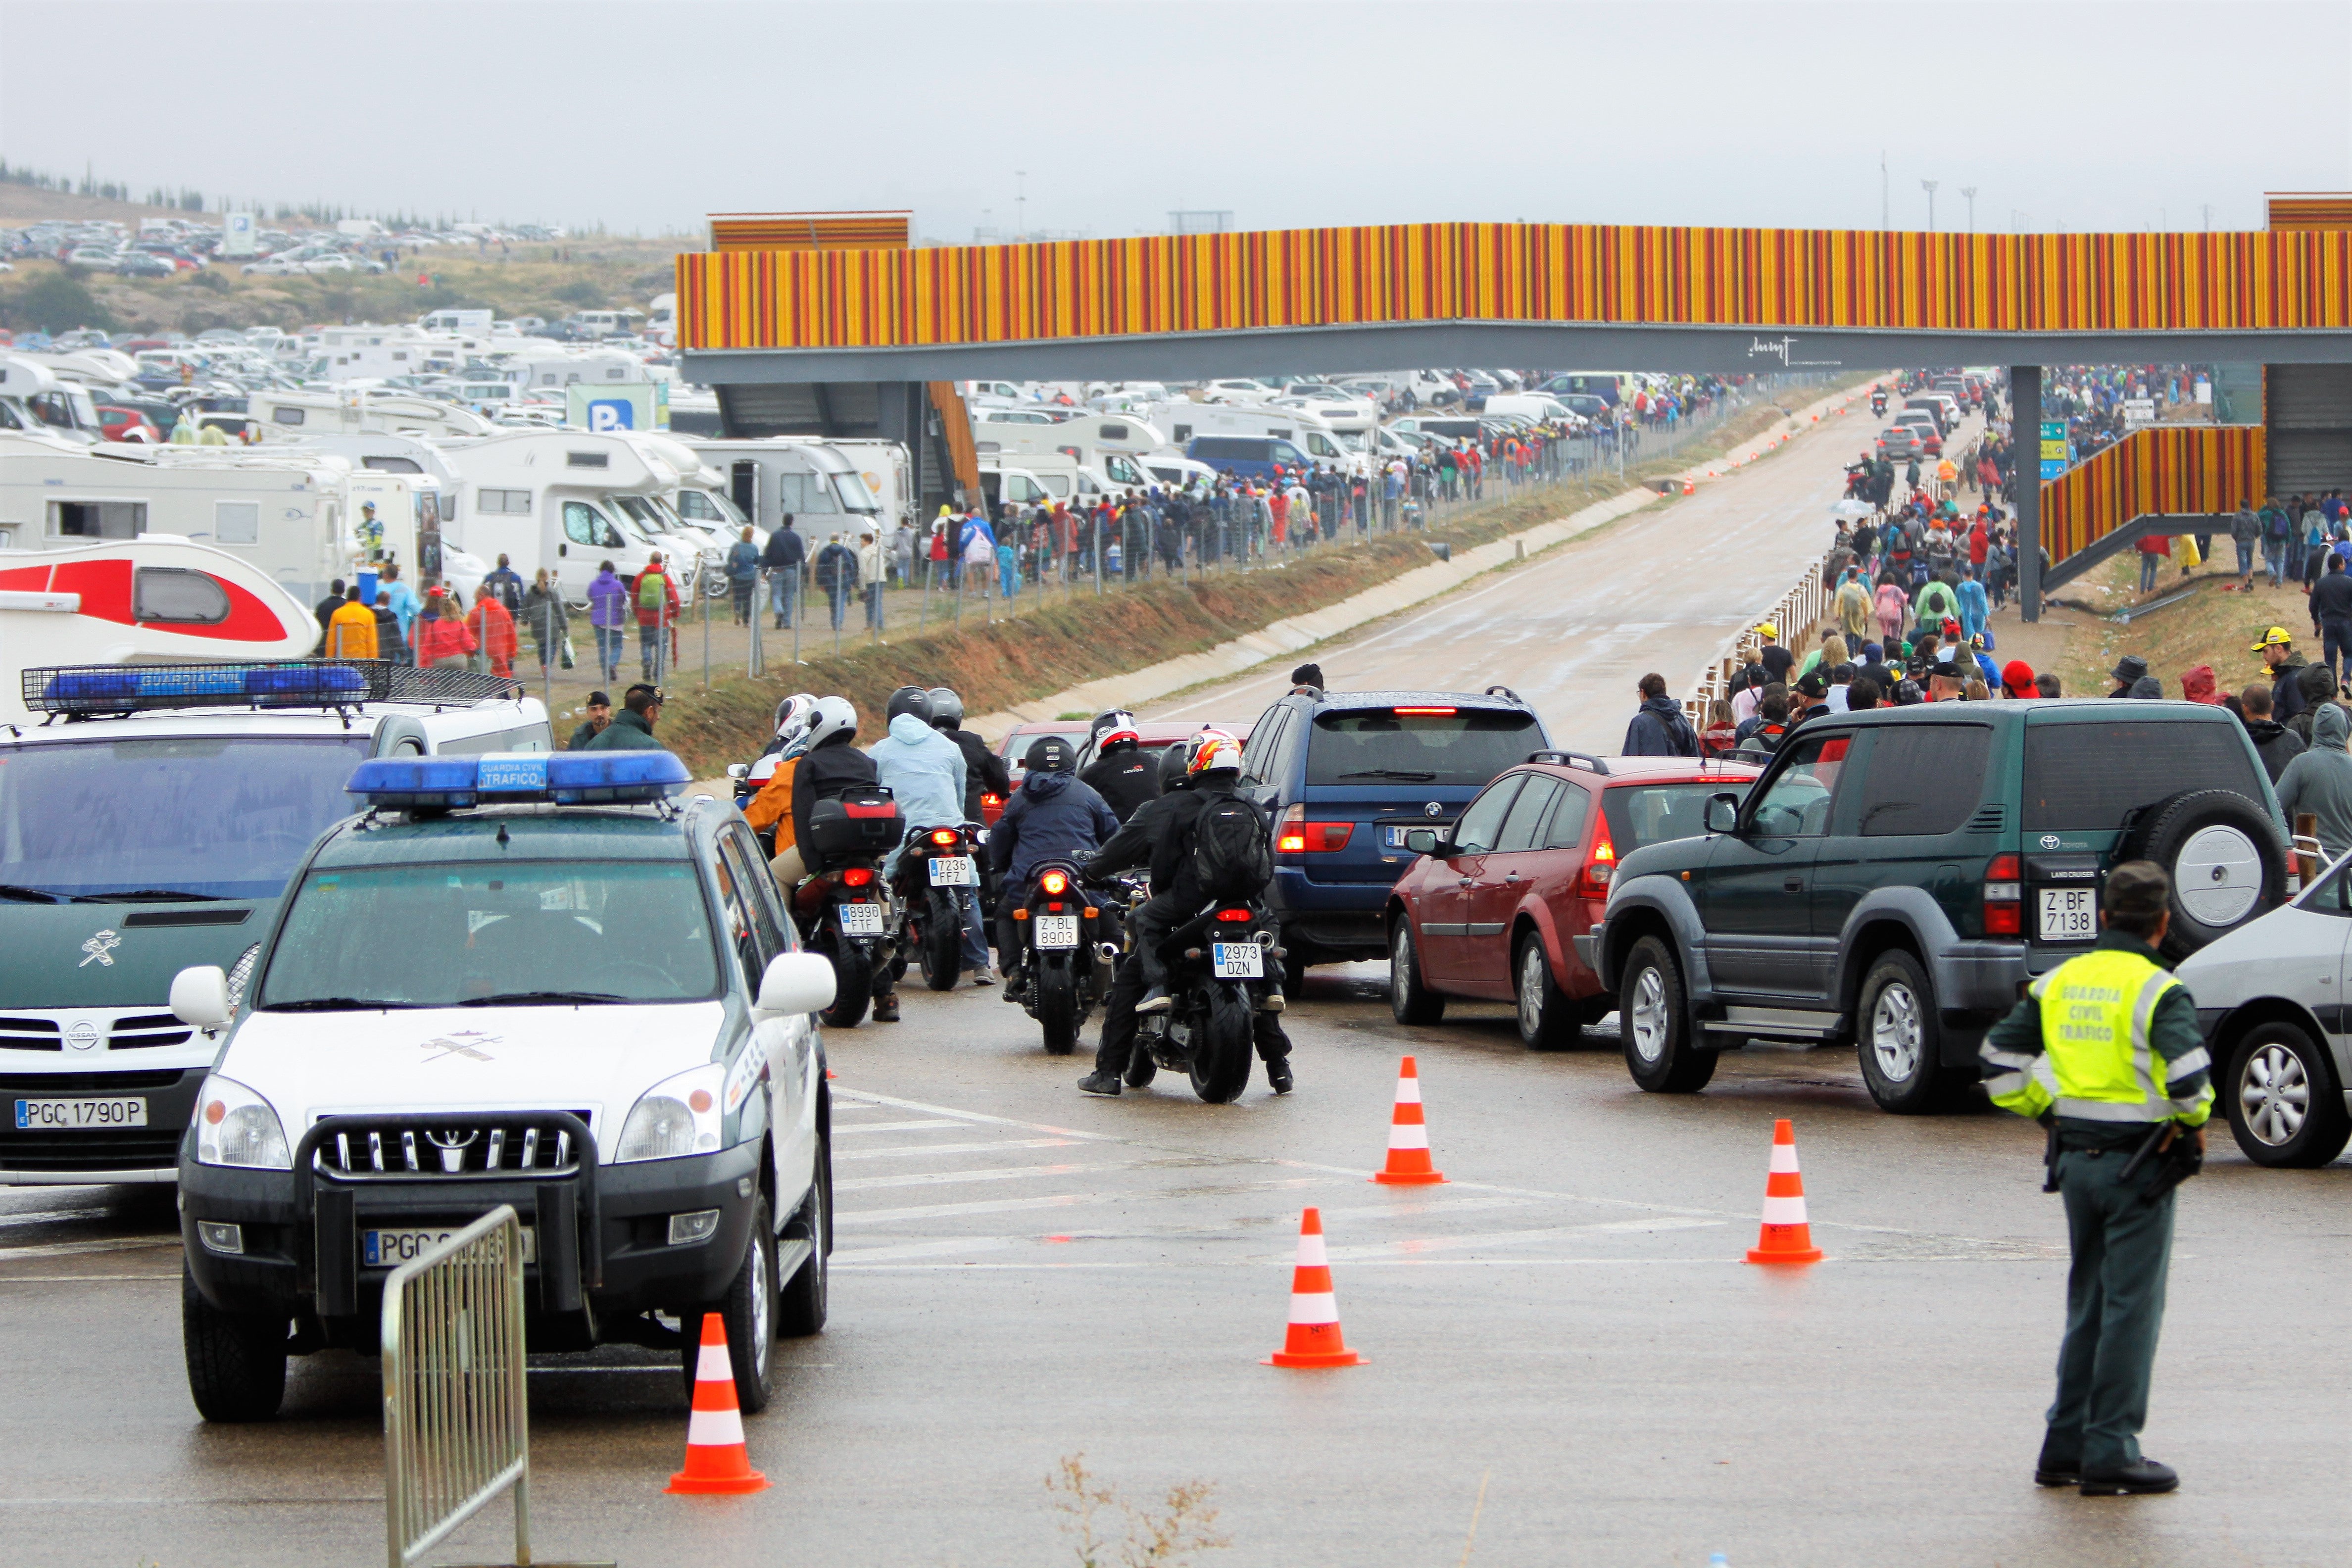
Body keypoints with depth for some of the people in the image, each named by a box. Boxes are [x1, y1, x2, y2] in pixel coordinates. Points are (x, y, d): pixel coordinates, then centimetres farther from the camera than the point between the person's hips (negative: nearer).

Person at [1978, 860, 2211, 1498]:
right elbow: (2188, 1075, -25)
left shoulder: (2060, 982, 7)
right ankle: (2110, 1454, 0)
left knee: (2087, 1306, 16)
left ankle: (2065, 1445, 17)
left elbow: (2000, 1059, 9)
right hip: (2138, 1162, -6)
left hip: (2075, 1159, 6)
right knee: (2131, 1308, 0)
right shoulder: (2158, 990, -12)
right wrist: (2192, 1121, -5)